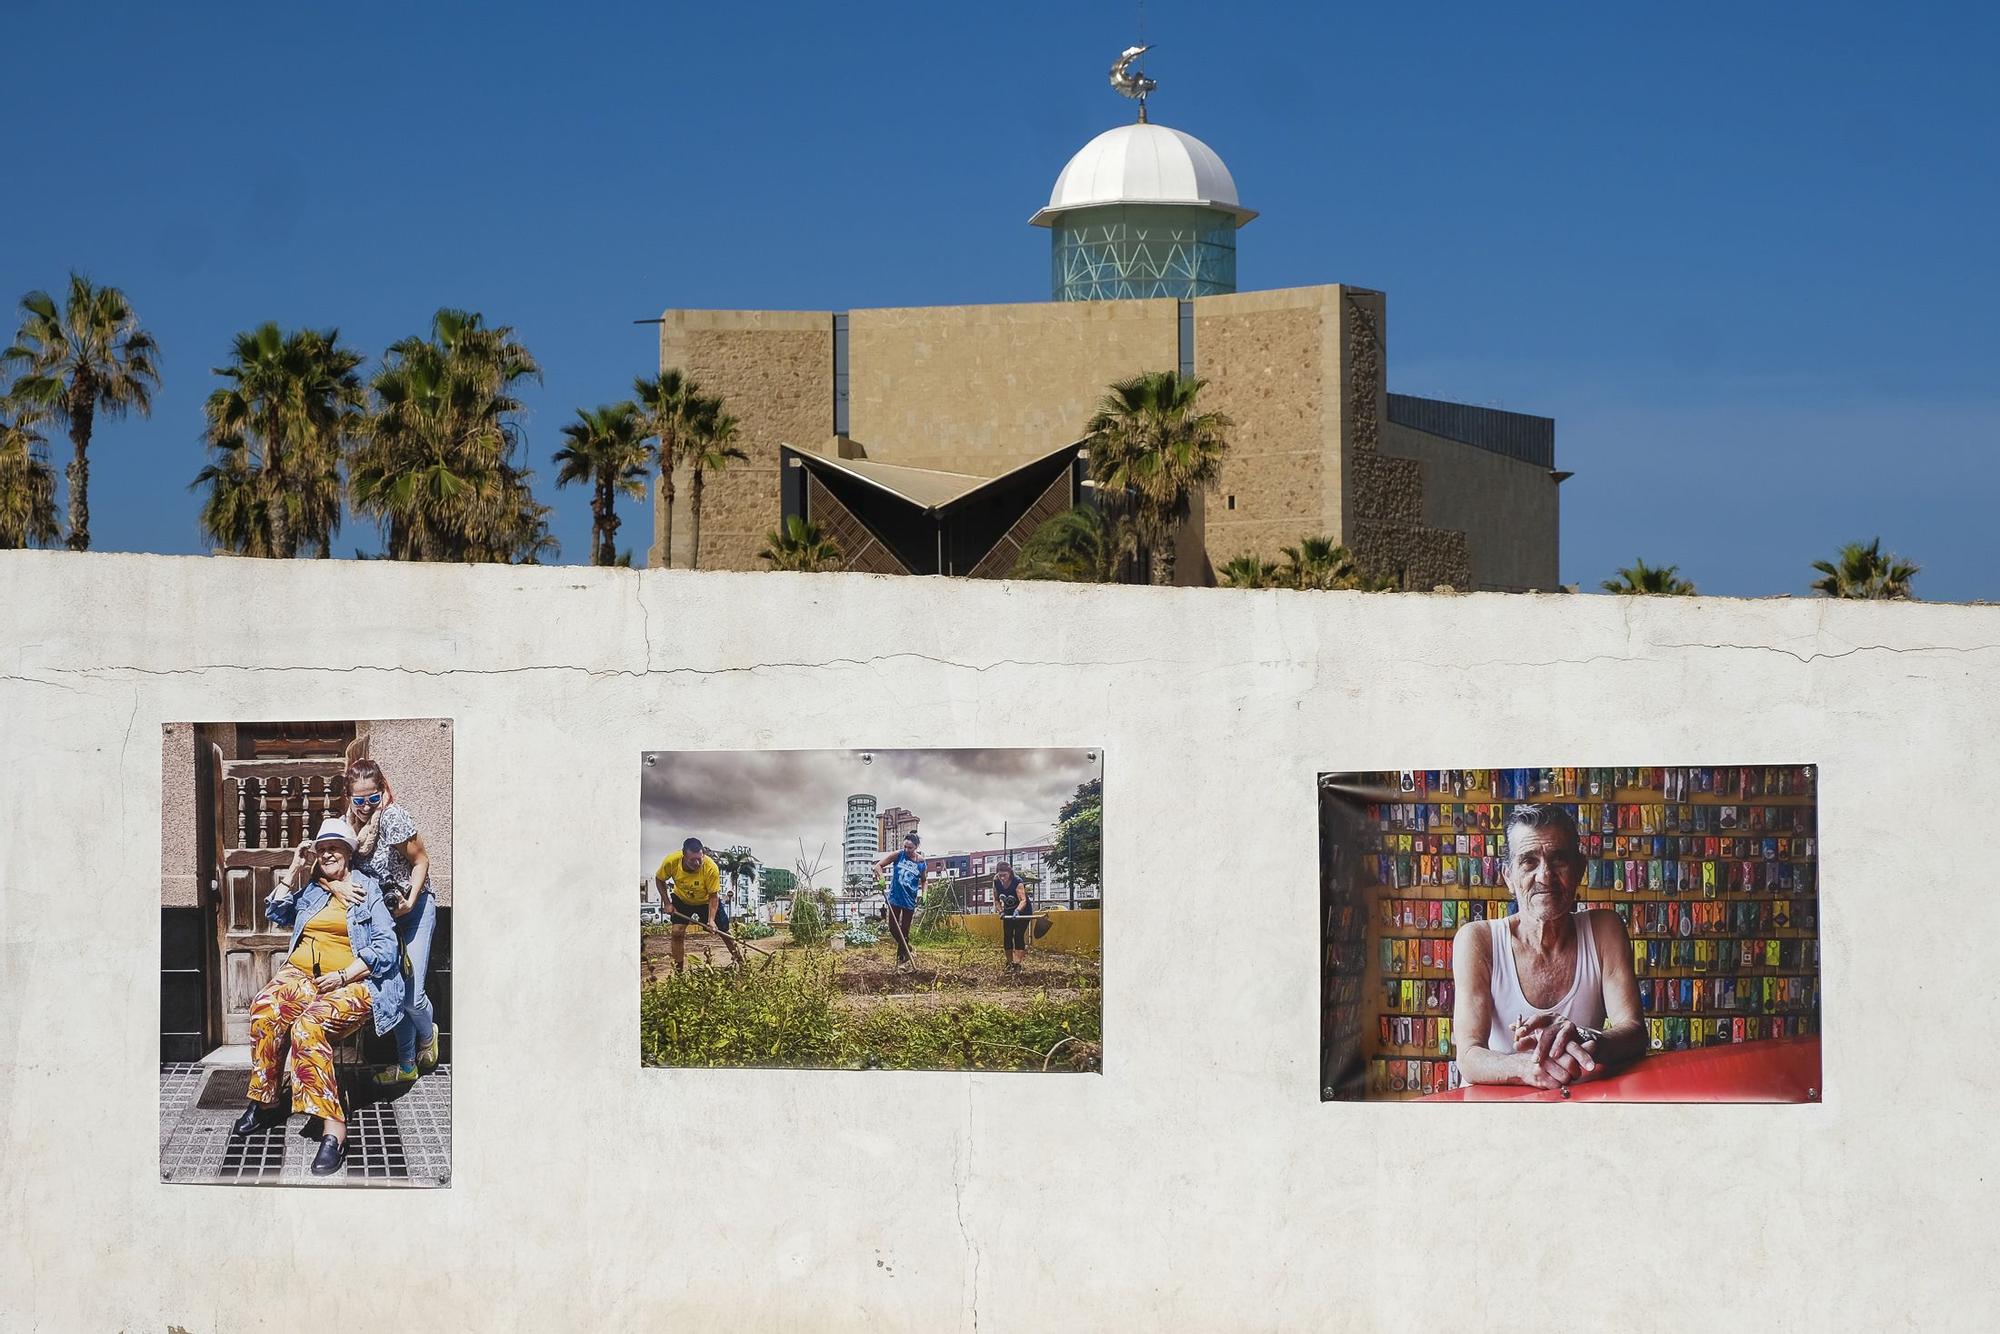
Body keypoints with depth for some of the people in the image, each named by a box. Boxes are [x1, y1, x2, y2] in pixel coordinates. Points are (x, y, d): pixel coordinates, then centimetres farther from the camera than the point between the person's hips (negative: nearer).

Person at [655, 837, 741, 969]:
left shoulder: (711, 868, -37)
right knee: (677, 932, -13)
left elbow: (713, 896, -25)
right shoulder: (671, 862, -32)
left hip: (706, 900, -1)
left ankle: (741, 963, 22)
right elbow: (659, 880, -10)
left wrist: (711, 920, -34)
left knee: (725, 932, 4)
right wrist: (667, 904, -14)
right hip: (681, 899, 1)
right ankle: (677, 970, -2)